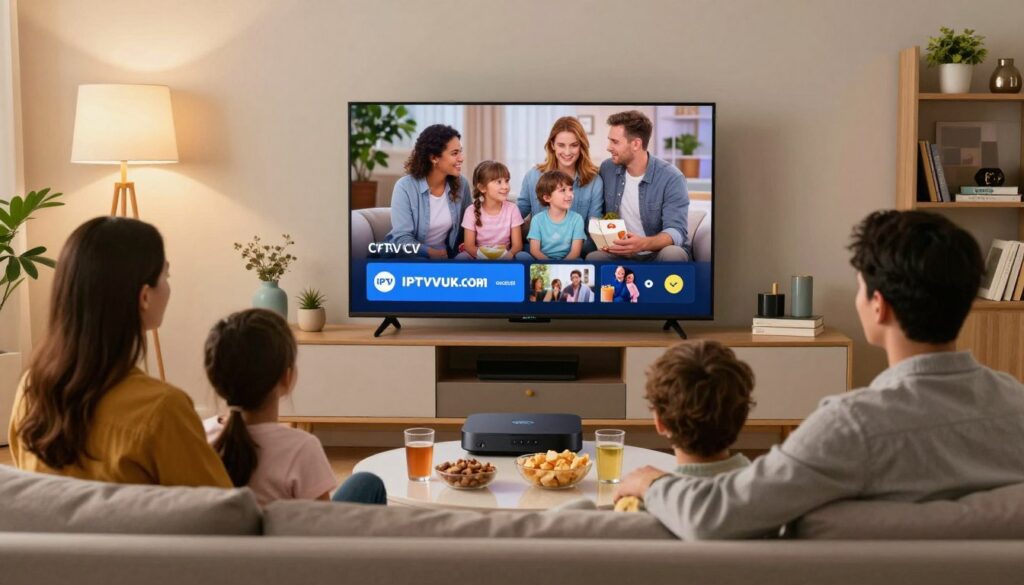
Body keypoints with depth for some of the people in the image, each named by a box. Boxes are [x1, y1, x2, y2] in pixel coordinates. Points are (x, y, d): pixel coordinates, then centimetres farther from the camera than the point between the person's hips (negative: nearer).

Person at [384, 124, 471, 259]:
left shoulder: (461, 184, -1)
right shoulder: (405, 187, -14)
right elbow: (402, 239, -18)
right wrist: (433, 253, -32)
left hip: (445, 254, 5)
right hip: (407, 255, -5)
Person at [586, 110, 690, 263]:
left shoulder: (671, 178, -14)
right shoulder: (607, 169, 1)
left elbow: (676, 231, -21)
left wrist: (643, 244, -41)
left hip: (659, 252, -3)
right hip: (621, 253, 3)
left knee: (672, 254, -37)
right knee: (593, 257, -29)